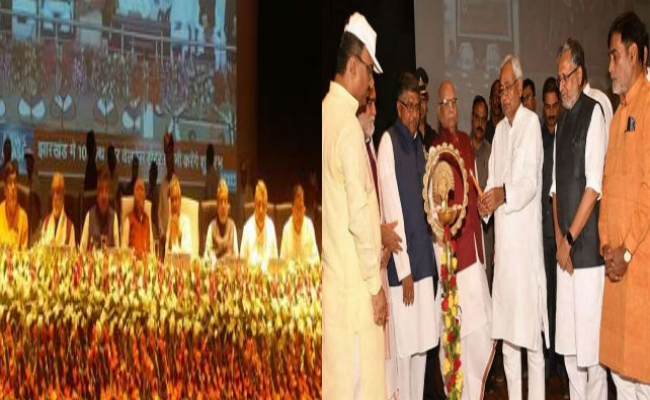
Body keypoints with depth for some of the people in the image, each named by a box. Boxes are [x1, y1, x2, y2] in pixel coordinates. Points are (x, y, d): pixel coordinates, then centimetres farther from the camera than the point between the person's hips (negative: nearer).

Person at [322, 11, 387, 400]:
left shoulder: (328, 113, 10)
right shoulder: (348, 123, -17)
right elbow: (358, 212, -19)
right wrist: (375, 282, -13)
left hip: (334, 275, 9)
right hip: (354, 281, -9)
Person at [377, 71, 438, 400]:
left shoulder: (418, 141, 13)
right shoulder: (388, 142, -10)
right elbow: (392, 209, -15)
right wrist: (404, 270, -16)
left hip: (424, 253, 7)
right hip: (400, 261, -7)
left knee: (423, 341, 13)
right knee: (404, 345, -1)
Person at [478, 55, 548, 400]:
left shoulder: (532, 123, -5)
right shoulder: (499, 129, 17)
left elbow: (530, 181, -14)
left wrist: (504, 195, -29)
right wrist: (485, 202, -4)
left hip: (526, 234, -7)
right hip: (502, 236, 7)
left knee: (530, 325, -4)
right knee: (505, 326, 11)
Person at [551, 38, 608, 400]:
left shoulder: (594, 113, -8)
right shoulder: (562, 123, 16)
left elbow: (594, 185, -14)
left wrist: (570, 238, -11)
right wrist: (559, 238, 3)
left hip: (588, 247, -7)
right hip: (565, 249, 7)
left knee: (591, 344, -3)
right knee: (569, 345, 12)